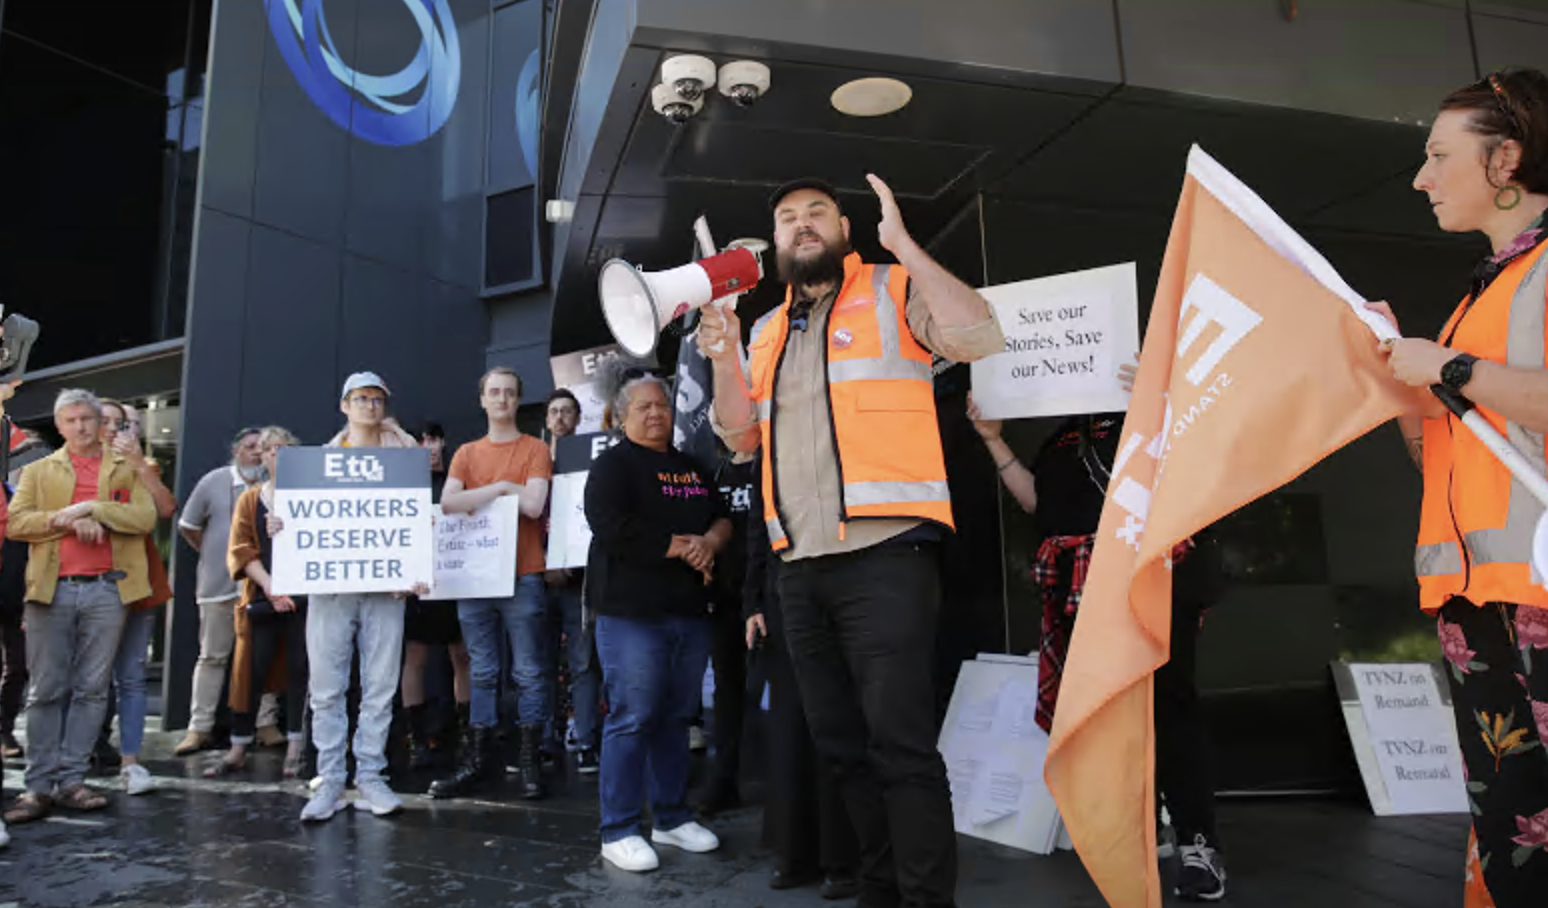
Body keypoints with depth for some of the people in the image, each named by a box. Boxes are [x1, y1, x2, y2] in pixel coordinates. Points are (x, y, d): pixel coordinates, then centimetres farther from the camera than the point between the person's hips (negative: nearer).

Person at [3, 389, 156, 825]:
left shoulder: (126, 469, 13)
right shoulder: (39, 471, 15)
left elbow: (145, 517, -1)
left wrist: (92, 509, -11)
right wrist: (68, 521, -10)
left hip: (106, 591, 0)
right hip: (51, 590, 1)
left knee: (92, 689, 2)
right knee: (47, 690, 2)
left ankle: (71, 780, 8)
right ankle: (40, 784, 8)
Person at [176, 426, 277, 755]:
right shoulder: (213, 481, 2)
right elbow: (187, 526, 12)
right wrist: (213, 555, 10)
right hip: (219, 584, 0)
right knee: (212, 656, 8)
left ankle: (265, 723, 15)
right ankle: (199, 727, 16)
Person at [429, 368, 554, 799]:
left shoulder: (535, 450, 2)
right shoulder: (466, 453, 12)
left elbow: (533, 505, -12)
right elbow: (447, 503, -3)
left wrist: (477, 495, -2)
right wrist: (498, 487, -8)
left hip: (522, 575, -3)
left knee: (529, 672, 1)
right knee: (481, 672, 10)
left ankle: (529, 759, 11)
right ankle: (480, 759, 18)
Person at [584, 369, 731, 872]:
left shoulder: (690, 466, 19)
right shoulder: (612, 464, -3)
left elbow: (724, 517, 16)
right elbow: (617, 531, -17)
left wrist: (710, 541, -8)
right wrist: (685, 546, -11)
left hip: (690, 612, 7)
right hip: (633, 612, -6)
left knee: (676, 718, 13)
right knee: (631, 720, -5)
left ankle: (671, 818, 25)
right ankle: (619, 832, 6)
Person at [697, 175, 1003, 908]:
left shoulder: (894, 292, 4)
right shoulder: (767, 330, 21)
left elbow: (981, 337, -12)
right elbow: (740, 436, 17)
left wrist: (903, 245, -13)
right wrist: (725, 362, 0)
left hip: (883, 554, -6)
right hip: (800, 566, 7)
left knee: (899, 741, -8)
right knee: (841, 742, 13)